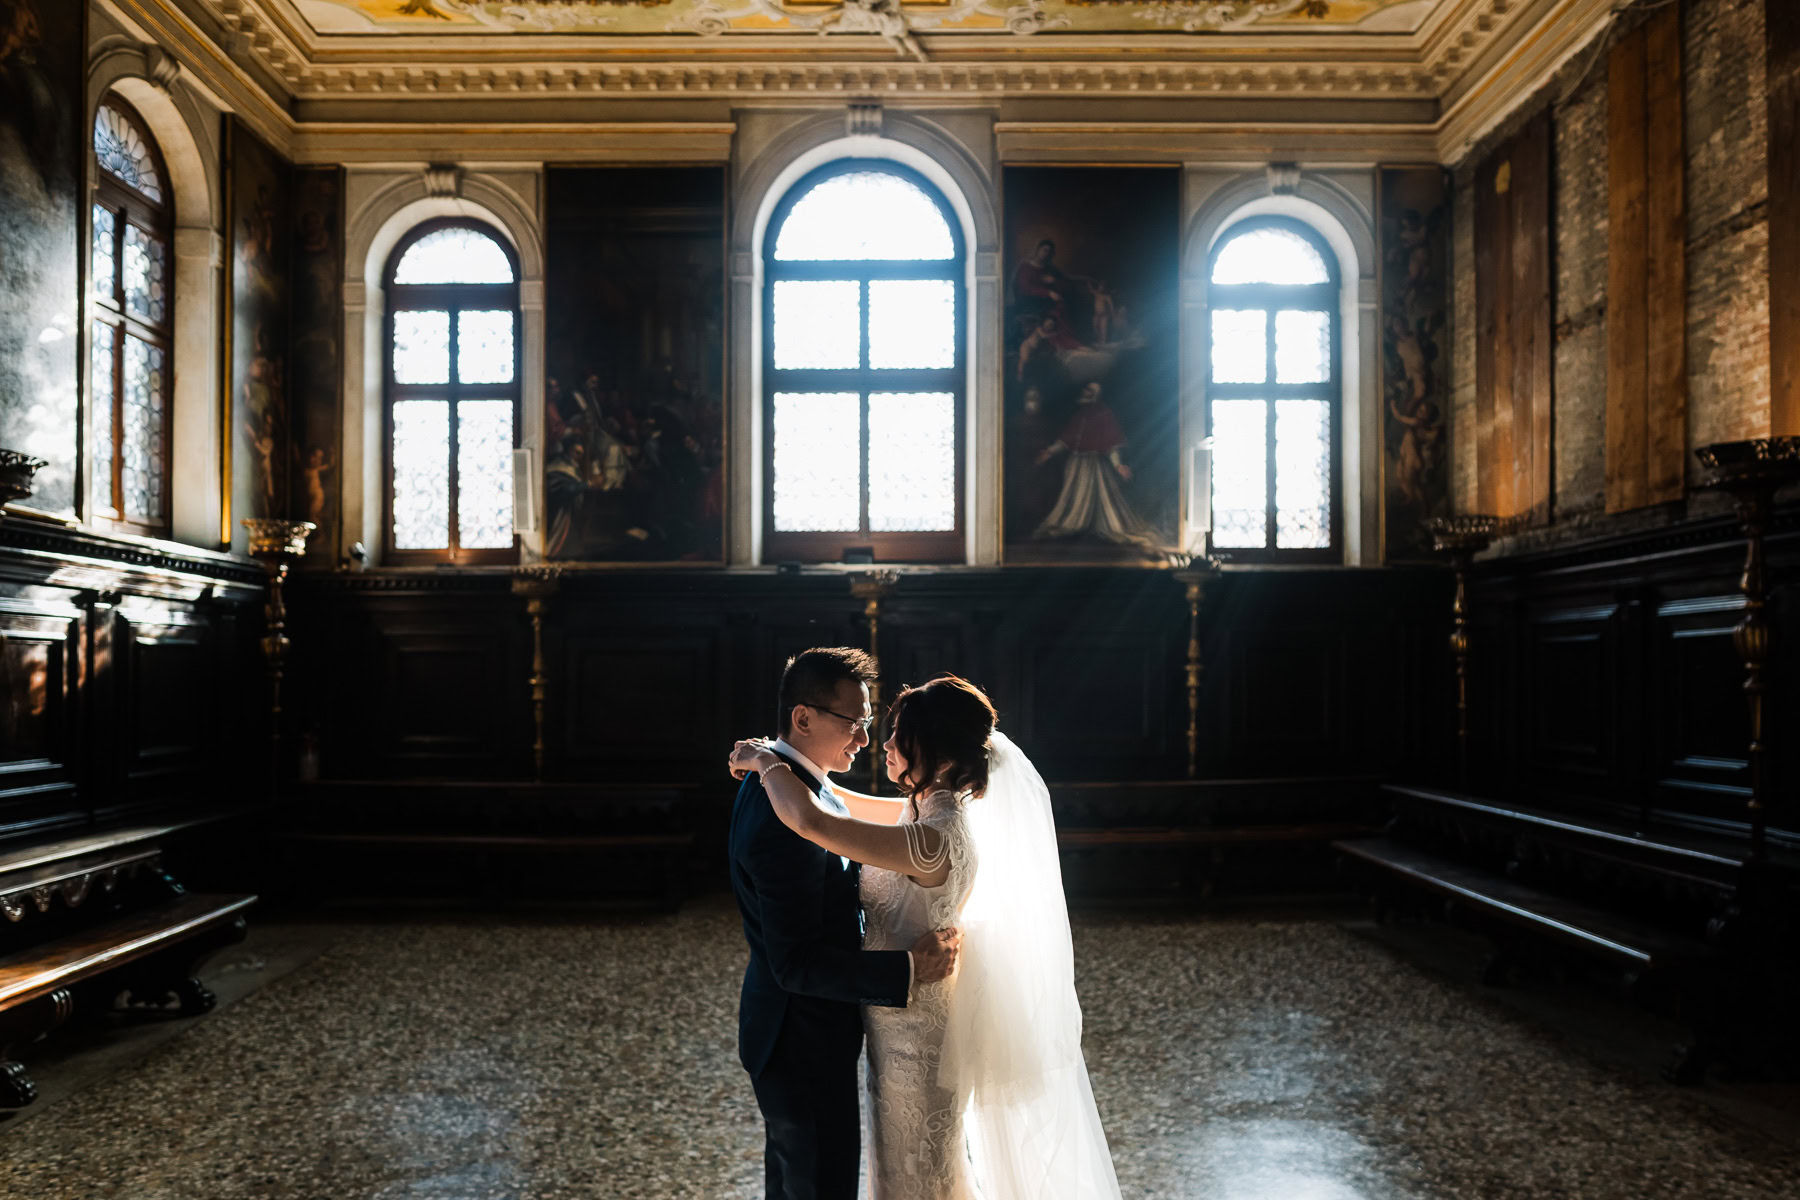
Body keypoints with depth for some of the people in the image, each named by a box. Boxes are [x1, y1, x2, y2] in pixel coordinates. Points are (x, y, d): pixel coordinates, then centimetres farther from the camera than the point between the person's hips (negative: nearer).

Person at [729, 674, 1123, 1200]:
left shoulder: (934, 838, -31)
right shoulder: (933, 809, -3)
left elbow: (810, 822, -38)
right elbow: (854, 807, 15)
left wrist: (765, 761, -21)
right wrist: (787, 770, 4)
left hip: (913, 1036, -8)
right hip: (905, 1023, 8)